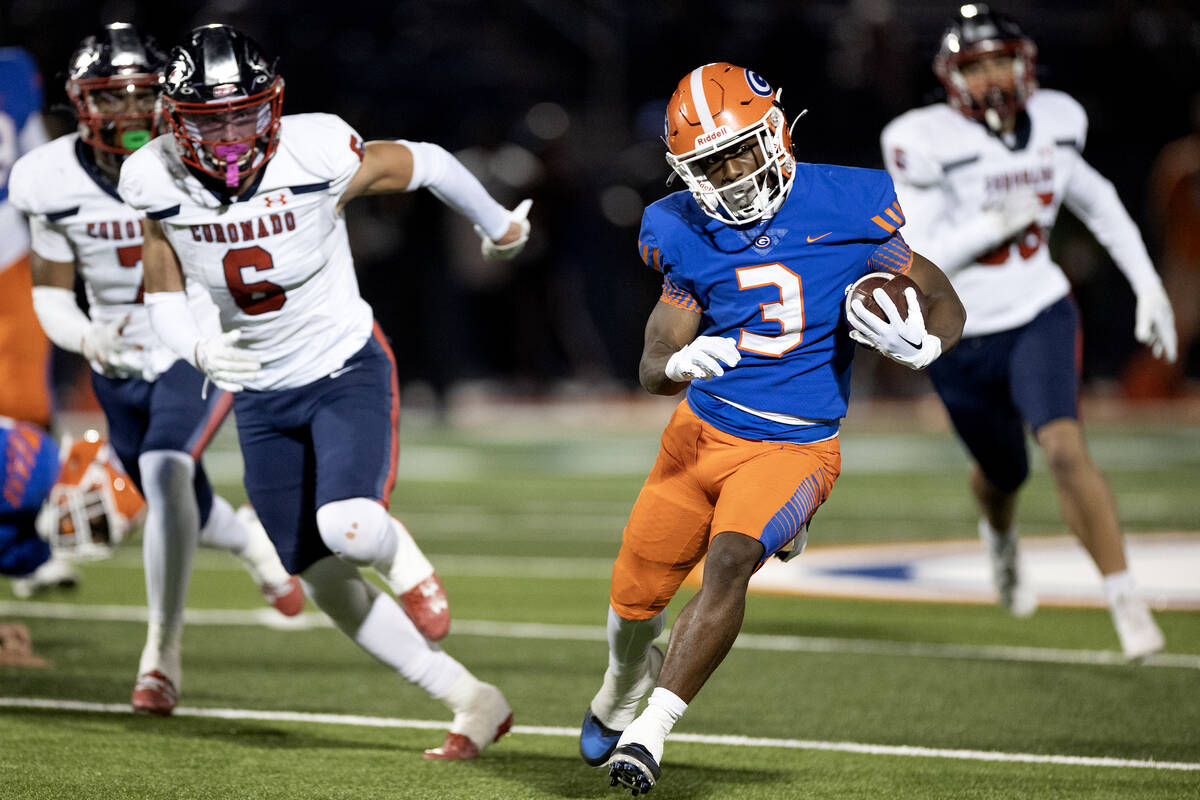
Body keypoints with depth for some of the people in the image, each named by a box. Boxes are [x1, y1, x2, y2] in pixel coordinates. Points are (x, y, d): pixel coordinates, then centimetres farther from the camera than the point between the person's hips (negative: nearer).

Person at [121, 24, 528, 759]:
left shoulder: (316, 155, -22)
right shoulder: (157, 183, -12)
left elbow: (424, 163, -4)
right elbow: (163, 296, 2)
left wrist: (499, 224, 13)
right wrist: (199, 348, -20)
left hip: (348, 371, -4)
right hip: (261, 391, 4)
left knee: (349, 528, -30)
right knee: (328, 585, 7)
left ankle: (401, 558, 9)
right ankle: (475, 704, 20)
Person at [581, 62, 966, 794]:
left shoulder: (847, 207, -11)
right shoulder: (689, 235, -4)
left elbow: (945, 306, -2)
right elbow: (653, 365, -2)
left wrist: (919, 344, -26)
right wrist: (680, 364, -27)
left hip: (793, 449, -3)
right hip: (702, 432, 3)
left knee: (730, 560, -29)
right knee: (635, 595, 10)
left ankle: (652, 733, -24)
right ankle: (621, 692, 46)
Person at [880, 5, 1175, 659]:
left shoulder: (1054, 125, -5)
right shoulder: (928, 146, -19)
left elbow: (1098, 204, 13)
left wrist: (1149, 287, 10)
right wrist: (993, 225, -32)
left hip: (1039, 318, 1)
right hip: (961, 341, -1)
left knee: (1064, 447, -24)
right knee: (1003, 473, 20)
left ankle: (1126, 604, -20)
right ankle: (999, 537, 58)